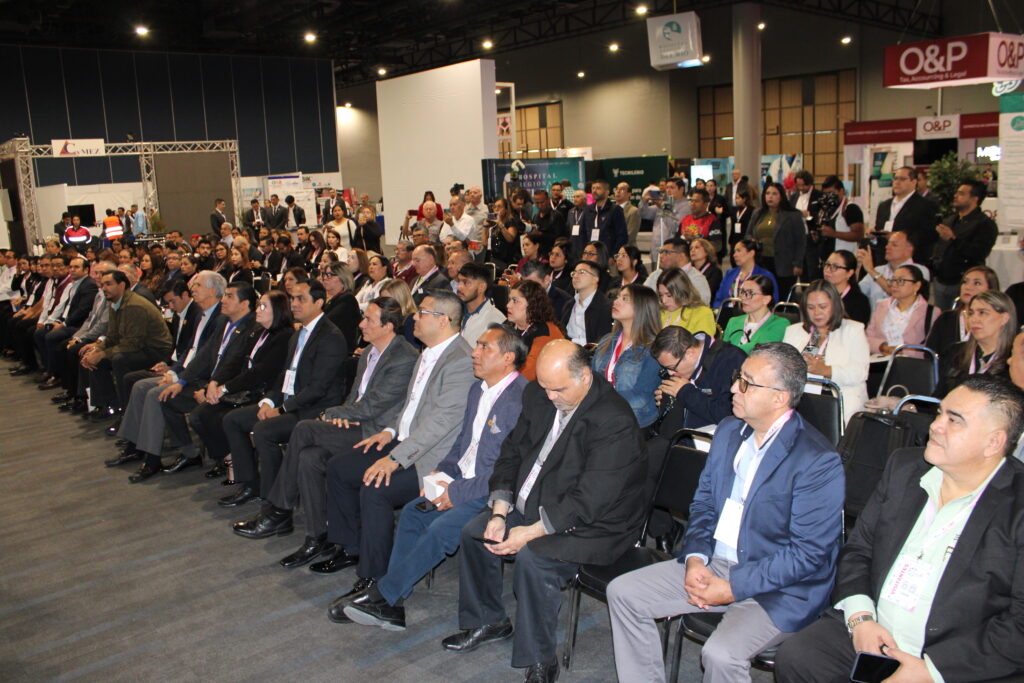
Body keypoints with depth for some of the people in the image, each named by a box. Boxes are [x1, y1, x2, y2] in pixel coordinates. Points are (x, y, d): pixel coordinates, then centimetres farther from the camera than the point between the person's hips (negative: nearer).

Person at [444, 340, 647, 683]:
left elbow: (588, 500, -28)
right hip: (531, 504, 9)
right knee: (473, 532, 2)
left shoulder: (615, 423, -26)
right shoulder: (537, 395, -2)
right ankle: (486, 621, 22)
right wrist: (499, 513, -7)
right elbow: (512, 452, 5)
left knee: (532, 557, -30)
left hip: (592, 523, -8)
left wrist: (530, 532, -27)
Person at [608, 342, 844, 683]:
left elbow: (809, 553, -18)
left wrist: (733, 588, -20)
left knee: (721, 653, -30)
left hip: (779, 587, -7)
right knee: (622, 592, -2)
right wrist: (695, 559, -7)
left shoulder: (819, 462, -18)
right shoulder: (728, 430, 5)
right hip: (712, 564, 7)